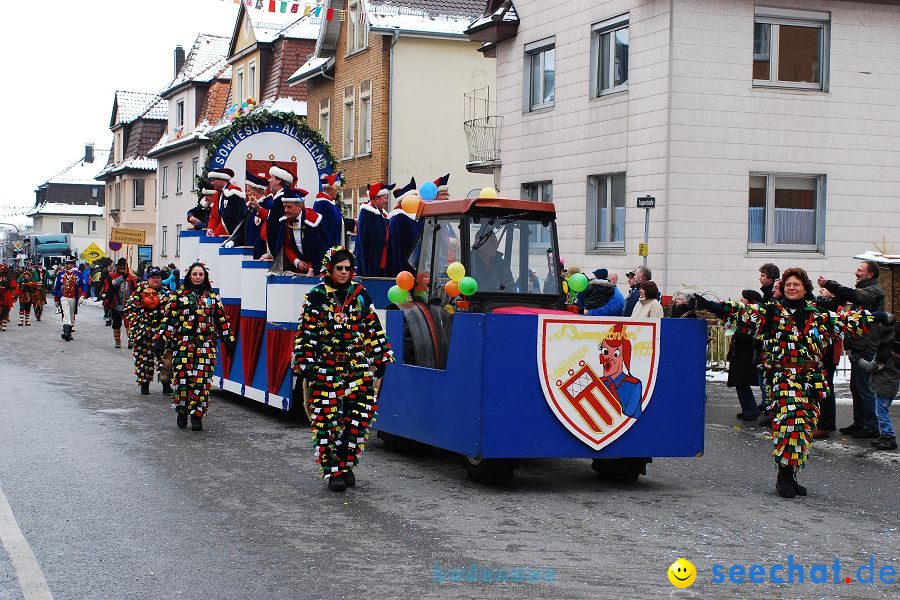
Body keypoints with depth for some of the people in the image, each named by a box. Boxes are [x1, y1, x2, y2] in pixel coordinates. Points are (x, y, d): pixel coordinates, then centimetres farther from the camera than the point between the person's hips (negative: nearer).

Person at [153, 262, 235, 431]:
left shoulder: (212, 297, 14)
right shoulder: (178, 295, 7)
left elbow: (222, 320, 17)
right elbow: (168, 319, 1)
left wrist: (229, 340, 14)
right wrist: (160, 340, -6)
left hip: (206, 346, 1)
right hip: (183, 345, -1)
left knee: (202, 380, -5)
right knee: (182, 378, -6)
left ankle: (197, 416, 2)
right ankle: (182, 412, 14)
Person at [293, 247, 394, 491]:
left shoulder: (360, 294, 9)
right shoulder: (317, 296, 1)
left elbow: (373, 327, 13)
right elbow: (306, 333, -1)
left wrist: (380, 358, 9)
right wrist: (305, 364, -7)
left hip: (357, 366, 3)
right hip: (326, 368, -2)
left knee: (359, 414, -6)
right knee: (327, 418, -3)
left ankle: (346, 463, 9)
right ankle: (333, 471, 5)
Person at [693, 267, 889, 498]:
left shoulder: (817, 315, 14)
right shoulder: (772, 312, 2)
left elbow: (846, 321, 27)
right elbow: (744, 313, -8)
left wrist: (874, 318, 34)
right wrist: (710, 306, -20)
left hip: (811, 378, 5)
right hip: (783, 377, -5)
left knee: (806, 424, 4)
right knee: (790, 420, -17)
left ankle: (790, 475, 13)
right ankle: (784, 476, -10)